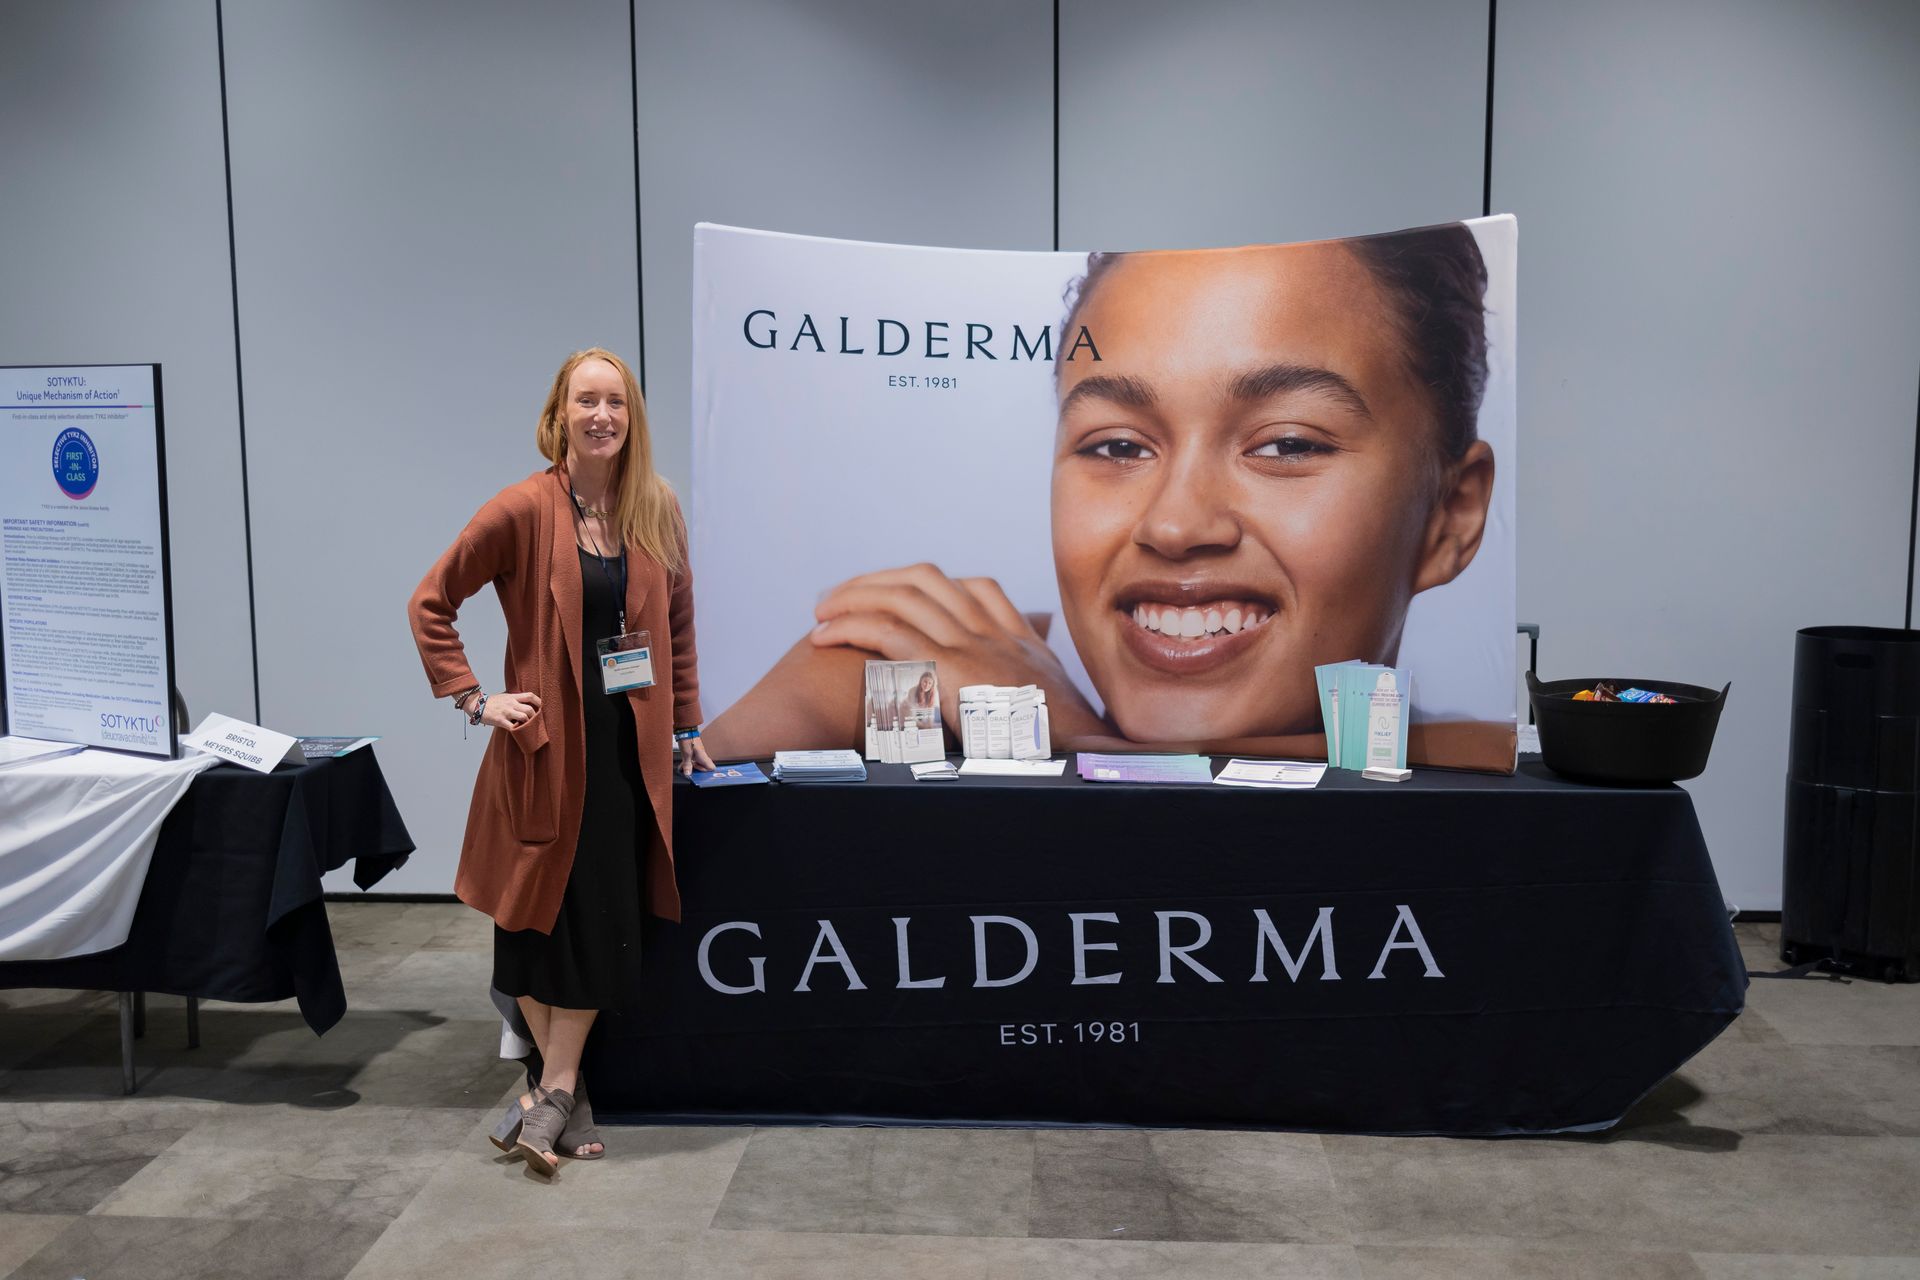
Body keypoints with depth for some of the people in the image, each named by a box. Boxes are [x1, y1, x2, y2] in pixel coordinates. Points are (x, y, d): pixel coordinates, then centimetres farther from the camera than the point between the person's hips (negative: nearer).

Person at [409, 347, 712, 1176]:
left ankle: (554, 1096, 17)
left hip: (627, 745, 3)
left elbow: (677, 625, 14)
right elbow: (430, 605, -2)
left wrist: (686, 726, 13)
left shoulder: (656, 512, 4)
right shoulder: (525, 510, -8)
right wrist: (473, 699, -7)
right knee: (536, 917, 5)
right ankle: (561, 1089, 22)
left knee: (604, 923, 4)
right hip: (545, 742, -3)